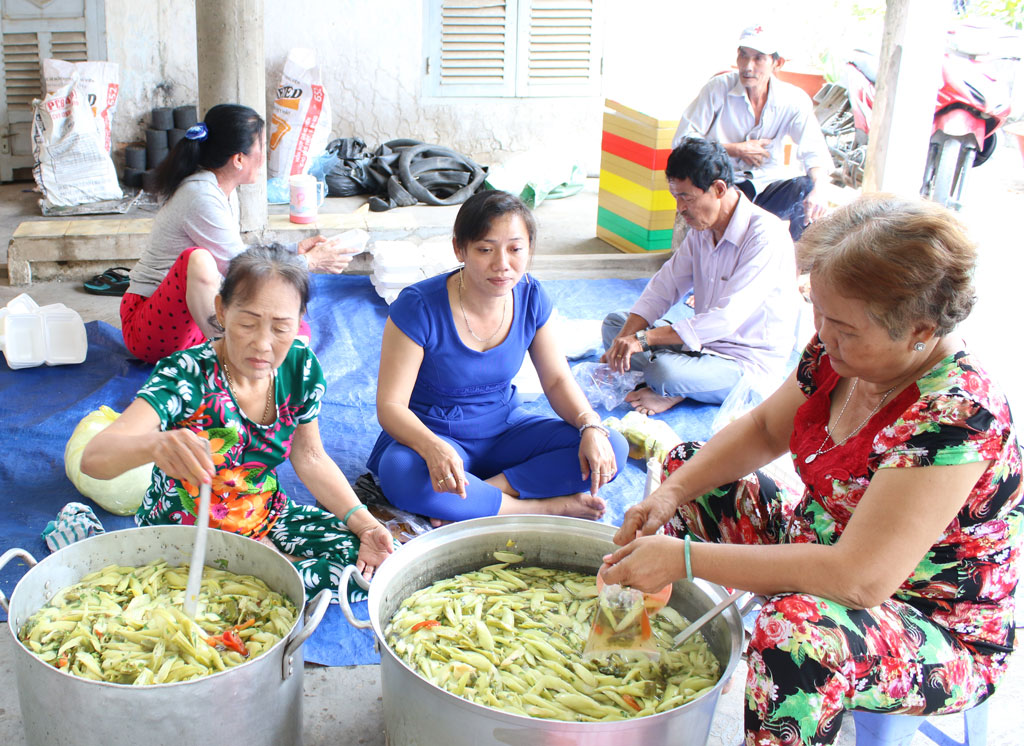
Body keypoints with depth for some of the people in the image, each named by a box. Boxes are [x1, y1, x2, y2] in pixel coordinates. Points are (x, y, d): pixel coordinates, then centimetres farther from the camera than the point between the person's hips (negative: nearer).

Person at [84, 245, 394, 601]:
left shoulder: (300, 367, -9)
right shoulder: (186, 375, -24)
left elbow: (310, 458, 4)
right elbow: (92, 458, -36)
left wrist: (363, 523, -9)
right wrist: (153, 445, -59)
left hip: (265, 519, 5)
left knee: (368, 558, -17)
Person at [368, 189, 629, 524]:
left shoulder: (530, 296, -7)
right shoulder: (418, 307, -22)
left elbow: (557, 380, 2)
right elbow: (390, 405, -20)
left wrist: (591, 427, -19)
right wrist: (433, 448, -41)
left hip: (505, 430, 4)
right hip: (432, 434, -4)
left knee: (612, 448, -15)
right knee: (400, 474, -40)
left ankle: (489, 490, -22)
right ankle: (547, 506, -26)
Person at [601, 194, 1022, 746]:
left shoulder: (957, 416, -32)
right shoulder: (840, 352, -9)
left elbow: (860, 579, -37)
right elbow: (763, 430, 7)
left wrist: (686, 558, -34)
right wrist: (673, 493, -10)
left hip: (940, 635, -8)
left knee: (798, 632, -41)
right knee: (684, 465, 9)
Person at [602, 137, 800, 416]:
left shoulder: (766, 236, -23)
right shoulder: (701, 229, 4)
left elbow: (727, 318, -31)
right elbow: (663, 288, 4)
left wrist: (644, 338, -32)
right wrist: (623, 341, -13)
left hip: (750, 364, -9)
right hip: (704, 344, 9)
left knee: (664, 372, -35)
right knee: (614, 323, 4)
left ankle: (671, 391, -1)